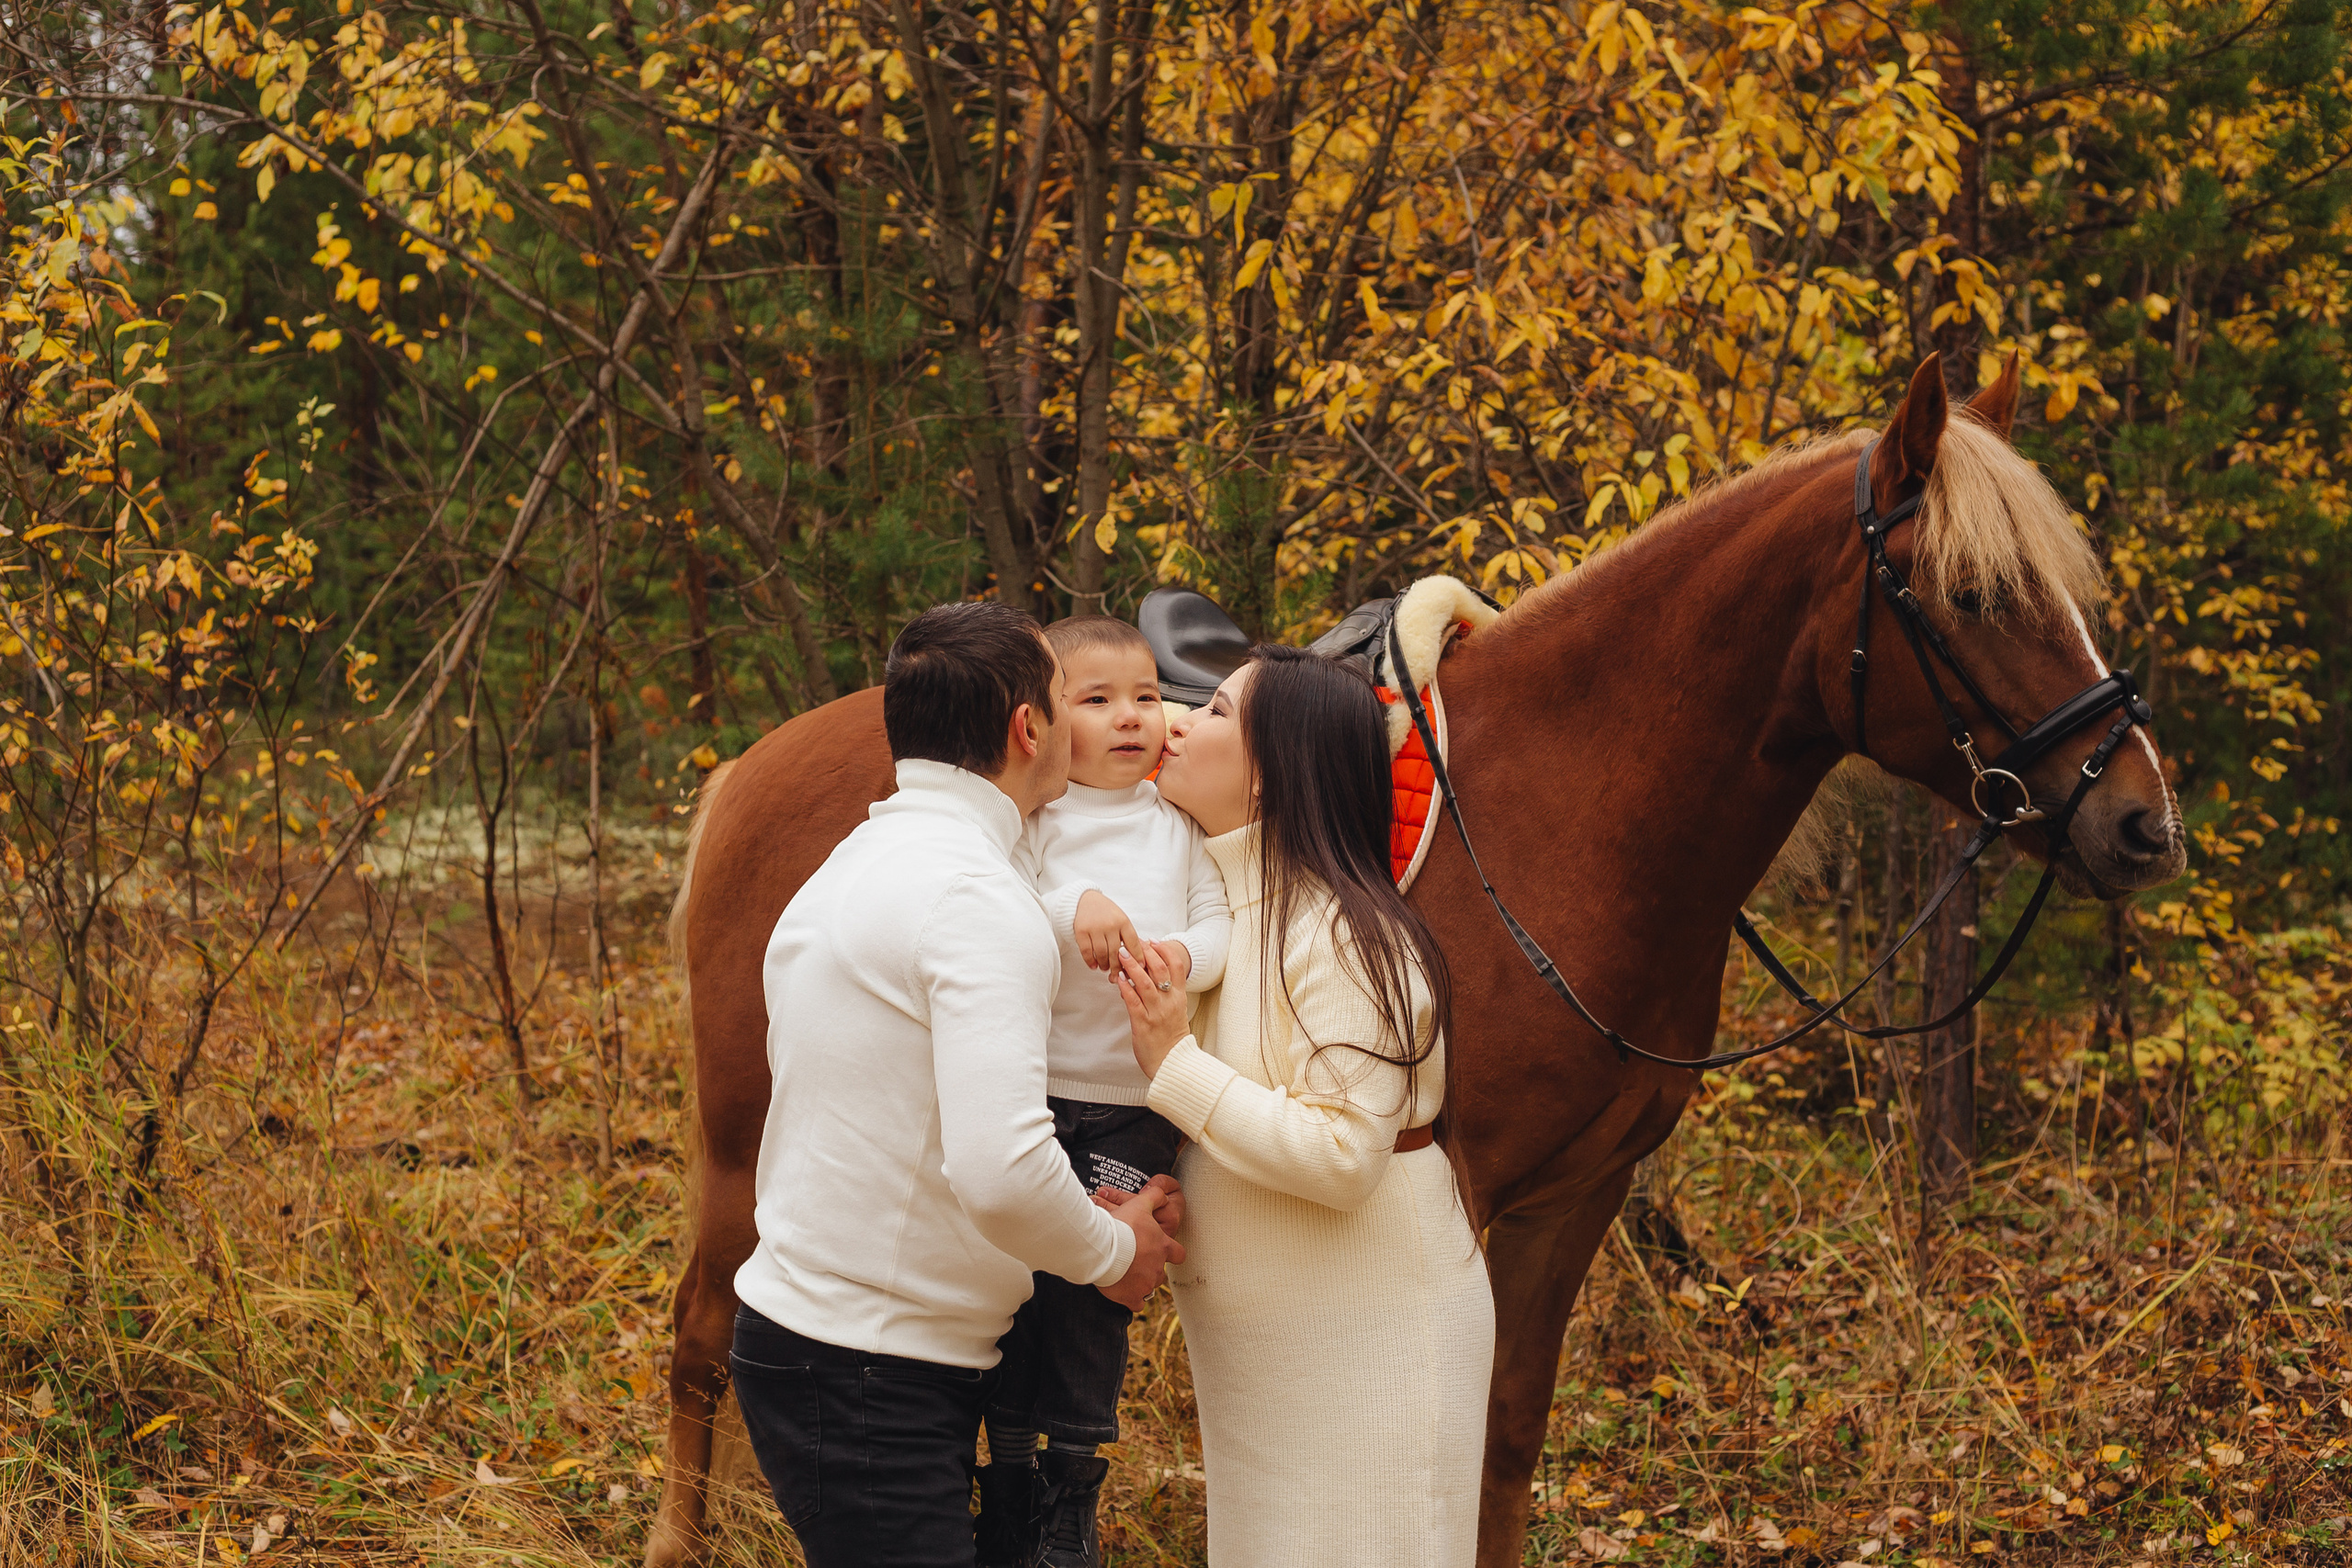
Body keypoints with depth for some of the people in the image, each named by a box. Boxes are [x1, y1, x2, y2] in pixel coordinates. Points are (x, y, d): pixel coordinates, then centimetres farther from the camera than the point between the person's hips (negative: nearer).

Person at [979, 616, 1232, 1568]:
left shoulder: (1180, 821, 8)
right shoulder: (1033, 814, -1)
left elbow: (1218, 921, 3)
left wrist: (1185, 955, -18)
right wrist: (1073, 910, -30)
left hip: (1137, 1107, 2)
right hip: (1032, 1090, -2)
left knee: (1093, 1292, 3)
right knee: (1018, 1281, 2)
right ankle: (1008, 1481, 17)